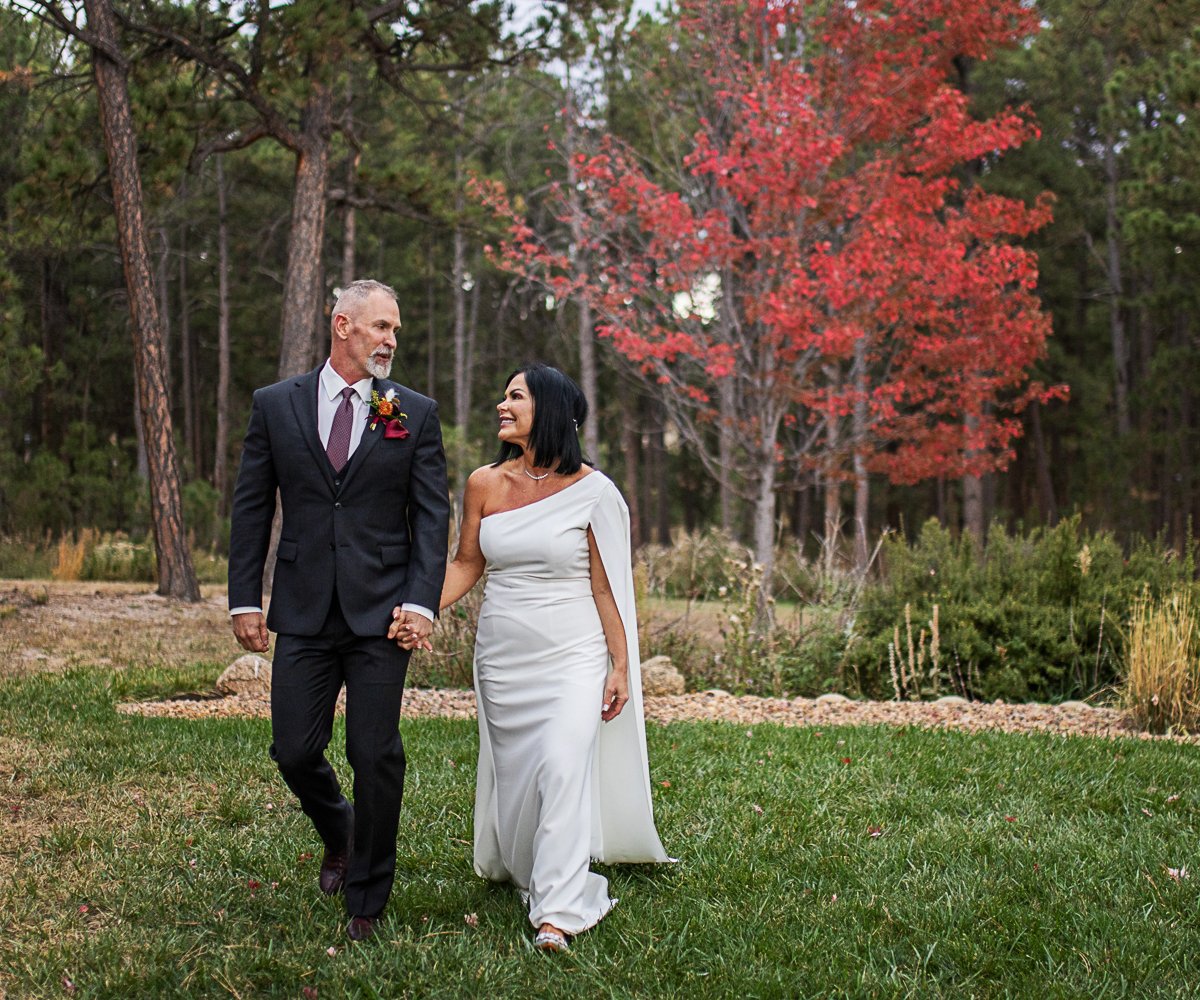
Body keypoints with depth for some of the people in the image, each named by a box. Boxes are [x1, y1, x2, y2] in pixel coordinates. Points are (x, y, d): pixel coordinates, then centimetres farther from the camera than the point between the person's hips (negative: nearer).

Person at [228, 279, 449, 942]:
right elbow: (251, 508, 7)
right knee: (294, 751, 3)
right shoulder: (275, 405, 6)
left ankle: (366, 899, 15)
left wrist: (421, 602, -9)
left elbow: (432, 514, 1)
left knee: (377, 758, -1)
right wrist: (244, 599, 1)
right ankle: (338, 833, 36)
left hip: (381, 613, -1)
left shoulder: (415, 413, 4)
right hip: (303, 613, 1)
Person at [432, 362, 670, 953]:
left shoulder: (591, 491, -6)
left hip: (573, 657, -4)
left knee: (564, 768, -18)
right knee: (514, 774, 11)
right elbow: (465, 564, 10)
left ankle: (556, 914, -18)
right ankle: (530, 879, 37)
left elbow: (606, 586, -3)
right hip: (503, 656, 4)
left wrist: (621, 667, -3)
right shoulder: (483, 485, 2)